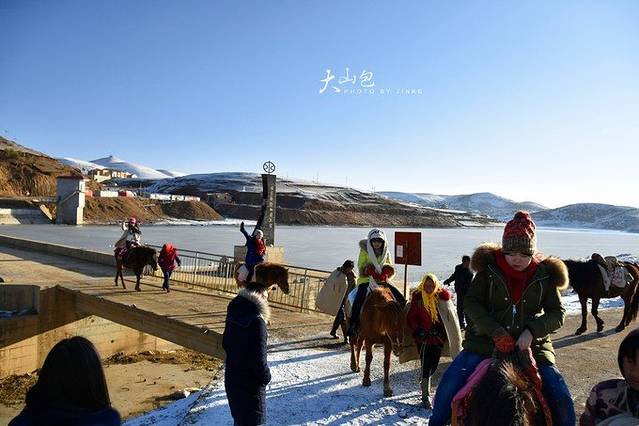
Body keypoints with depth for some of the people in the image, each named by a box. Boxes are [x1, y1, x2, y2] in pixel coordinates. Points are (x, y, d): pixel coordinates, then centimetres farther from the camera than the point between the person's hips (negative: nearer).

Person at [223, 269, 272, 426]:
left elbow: (225, 343, 12)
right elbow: (258, 357, -25)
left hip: (232, 378, 8)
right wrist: (266, 377, -9)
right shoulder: (256, 321, -26)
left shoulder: (234, 313, 0)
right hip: (250, 383, -8)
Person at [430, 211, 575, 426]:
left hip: (531, 344, 1)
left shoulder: (544, 275, -2)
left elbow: (557, 313, -1)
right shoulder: (489, 269, -5)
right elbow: (471, 303, -6)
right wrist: (496, 332, -18)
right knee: (449, 384, -11)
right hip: (487, 341, -1)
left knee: (561, 398, -3)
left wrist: (532, 331, -20)